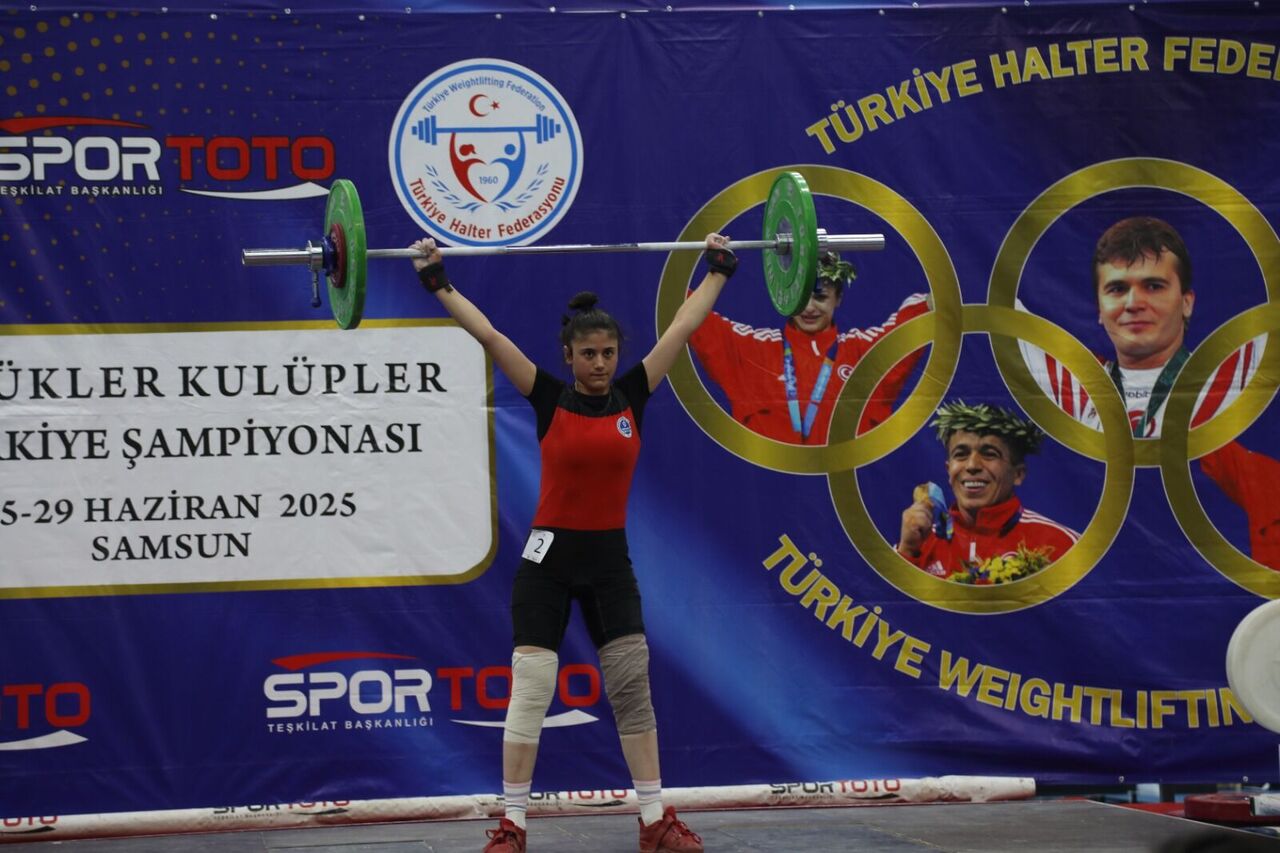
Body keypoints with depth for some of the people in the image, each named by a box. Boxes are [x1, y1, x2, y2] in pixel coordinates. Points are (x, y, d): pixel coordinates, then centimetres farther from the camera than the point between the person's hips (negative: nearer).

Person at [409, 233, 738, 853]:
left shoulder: (632, 396, 1)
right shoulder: (549, 399, -6)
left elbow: (683, 328, 7)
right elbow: (488, 335, -9)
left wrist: (718, 270, 11)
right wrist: (438, 283, -10)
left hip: (611, 559, 3)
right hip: (549, 558, -3)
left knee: (633, 691, 5)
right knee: (529, 693, -5)